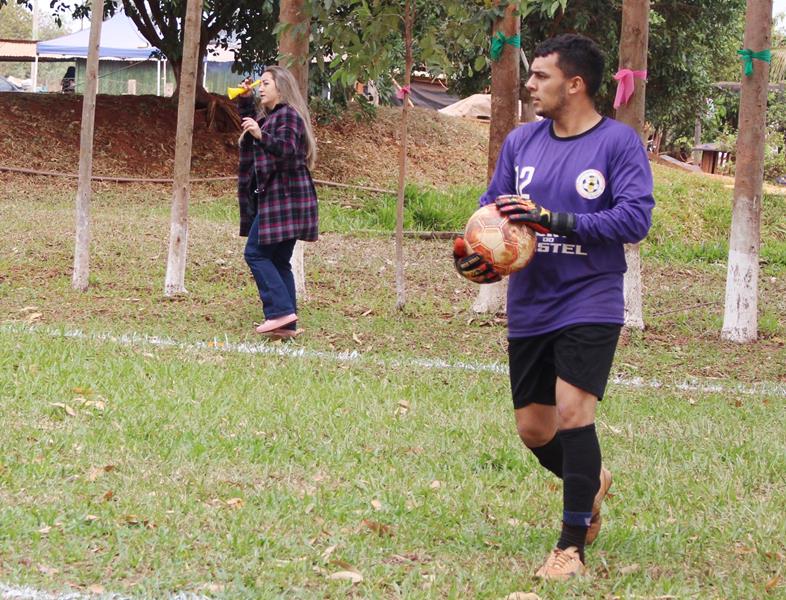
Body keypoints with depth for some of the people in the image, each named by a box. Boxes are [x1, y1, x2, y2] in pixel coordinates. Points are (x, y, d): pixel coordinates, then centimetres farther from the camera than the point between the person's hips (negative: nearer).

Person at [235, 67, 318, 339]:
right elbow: (249, 122, 40)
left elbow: (287, 148, -24)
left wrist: (261, 135, -39)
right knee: (279, 261, 8)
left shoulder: (288, 115, -10)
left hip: (283, 198, -11)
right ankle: (287, 324, 6)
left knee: (256, 253, -13)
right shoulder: (268, 115, 21)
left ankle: (281, 310, -17)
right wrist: (245, 99, 25)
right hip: (274, 197, 11)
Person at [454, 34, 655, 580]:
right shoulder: (521, 141, 6)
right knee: (534, 429, 11)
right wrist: (475, 251, -9)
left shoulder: (619, 142, -9)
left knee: (572, 412, -18)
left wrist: (553, 219, -25)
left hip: (590, 304, -6)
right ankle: (591, 481, 43)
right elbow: (492, 206, 12)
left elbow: (635, 217, -19)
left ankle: (572, 546, -7)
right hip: (530, 308, 6)